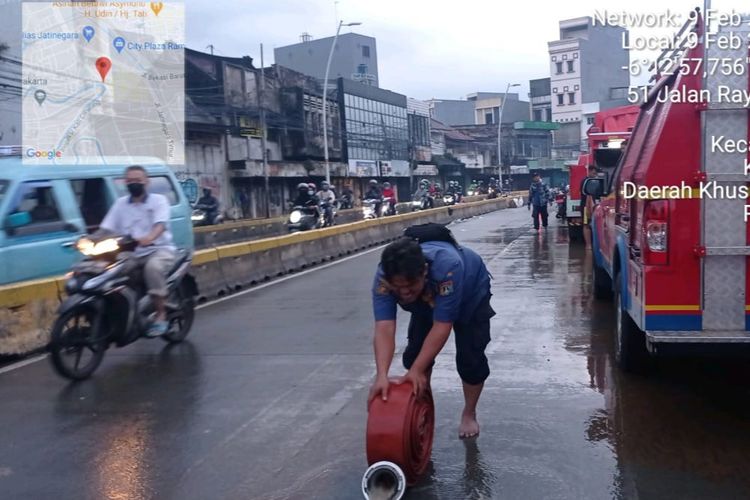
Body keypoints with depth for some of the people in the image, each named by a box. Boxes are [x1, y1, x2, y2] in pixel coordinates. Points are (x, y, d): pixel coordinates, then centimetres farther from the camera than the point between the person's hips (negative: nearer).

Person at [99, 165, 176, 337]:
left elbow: (160, 224, -18)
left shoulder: (159, 200, 1)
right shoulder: (120, 203, 14)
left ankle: (161, 315, -26)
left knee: (153, 267, -37)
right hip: (131, 253, 5)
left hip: (159, 249, -4)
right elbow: (105, 228, 6)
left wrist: (149, 238, -41)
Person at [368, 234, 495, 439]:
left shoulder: (447, 268, -47)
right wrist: (381, 375, -53)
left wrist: (417, 370, -45)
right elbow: (384, 329, -41)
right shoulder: (383, 278, -35)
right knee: (414, 355, -5)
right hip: (427, 302, 4)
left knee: (470, 358, -10)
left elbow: (442, 326, -43)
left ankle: (469, 414, 13)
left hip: (470, 294, -3)